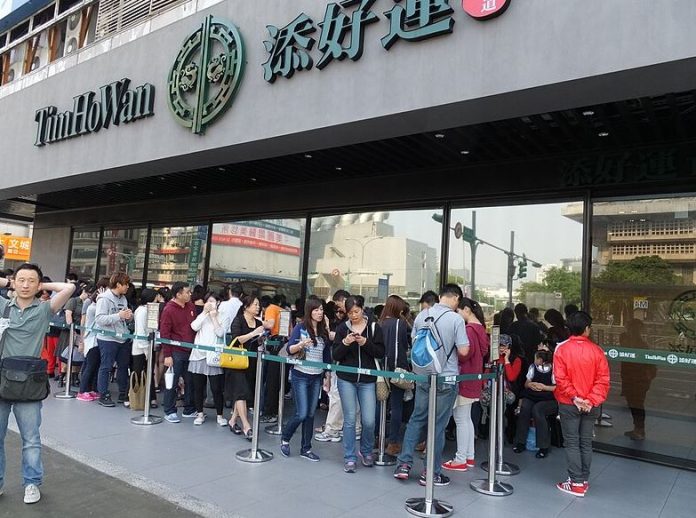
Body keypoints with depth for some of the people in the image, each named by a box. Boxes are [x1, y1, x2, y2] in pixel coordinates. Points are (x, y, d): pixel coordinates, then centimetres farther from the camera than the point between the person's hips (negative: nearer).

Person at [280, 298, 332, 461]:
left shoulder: (324, 331, 6)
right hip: (301, 376, -4)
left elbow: (327, 355, 11)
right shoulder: (300, 328, -6)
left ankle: (306, 448, 18)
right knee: (301, 414, -6)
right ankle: (285, 438, 19)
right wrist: (301, 344, -31)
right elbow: (289, 350, -13)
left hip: (317, 377, 4)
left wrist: (328, 375, 10)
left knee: (310, 414, 7)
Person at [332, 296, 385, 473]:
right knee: (349, 420, 4)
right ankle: (350, 458, 17)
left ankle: (366, 451, 27)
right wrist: (345, 343, -17)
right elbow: (335, 356, 1)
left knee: (369, 421, -1)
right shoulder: (342, 328, 2)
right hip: (346, 379, 0)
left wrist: (366, 343, -17)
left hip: (367, 380, 0)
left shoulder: (374, 327, 1)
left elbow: (381, 353, -2)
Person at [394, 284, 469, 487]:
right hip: (446, 379, -4)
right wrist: (450, 347, 7)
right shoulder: (456, 319, -14)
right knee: (438, 425, 6)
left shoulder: (421, 315, 1)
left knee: (416, 419, 16)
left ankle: (404, 463, 15)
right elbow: (463, 351, -13)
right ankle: (431, 473, 16)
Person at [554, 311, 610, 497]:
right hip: (591, 405, 3)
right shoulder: (597, 350, -5)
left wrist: (574, 397, -10)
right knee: (586, 443, 14)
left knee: (572, 443, 6)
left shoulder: (562, 349, -10)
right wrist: (591, 400, -10)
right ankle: (584, 480, 23)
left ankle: (577, 483, 9)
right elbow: (603, 379, -8)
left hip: (569, 404, -2)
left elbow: (560, 379, -14)